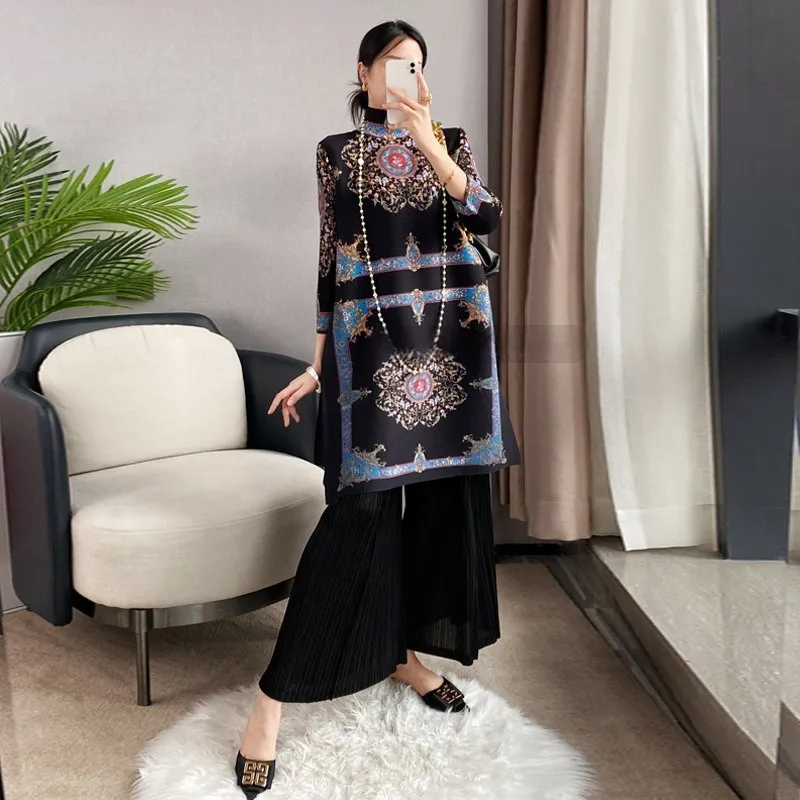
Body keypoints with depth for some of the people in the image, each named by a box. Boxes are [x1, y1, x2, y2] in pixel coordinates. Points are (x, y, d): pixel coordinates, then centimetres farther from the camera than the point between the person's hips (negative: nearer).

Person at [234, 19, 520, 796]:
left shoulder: (451, 140, 13)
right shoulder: (336, 152, 9)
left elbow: (487, 218, -5)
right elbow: (329, 260, 7)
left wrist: (427, 143, -15)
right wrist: (319, 361, 3)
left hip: (452, 334, 4)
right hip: (371, 338, -3)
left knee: (446, 491, 5)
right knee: (361, 504, -12)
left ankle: (405, 651, 25)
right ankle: (272, 697, -5)